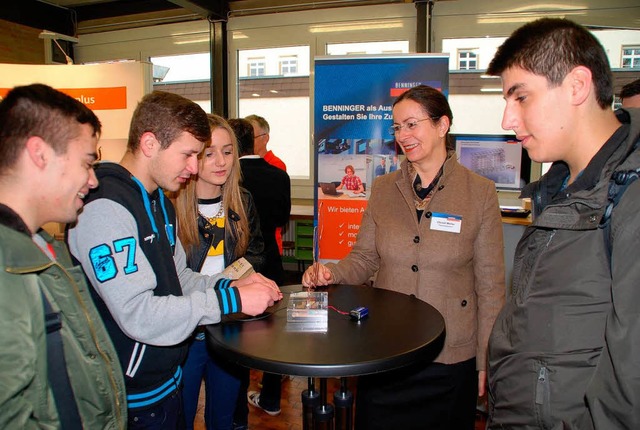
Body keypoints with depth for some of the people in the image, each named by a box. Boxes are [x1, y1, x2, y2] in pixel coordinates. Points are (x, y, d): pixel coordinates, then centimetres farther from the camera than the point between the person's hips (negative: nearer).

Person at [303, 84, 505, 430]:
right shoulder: (383, 188, 2)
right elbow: (364, 258, 5)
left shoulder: (480, 193, -7)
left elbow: (490, 286, -4)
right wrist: (330, 272, -16)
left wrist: (484, 361, -3)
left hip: (450, 359, -2)